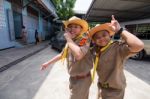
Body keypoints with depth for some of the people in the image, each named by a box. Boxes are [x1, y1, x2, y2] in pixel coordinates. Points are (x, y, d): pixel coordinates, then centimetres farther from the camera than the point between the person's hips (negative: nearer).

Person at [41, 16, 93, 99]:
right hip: (73, 78, 7)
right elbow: (62, 54, 16)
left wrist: (69, 39, -27)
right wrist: (48, 63, 20)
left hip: (82, 79, -7)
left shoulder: (84, 39, -21)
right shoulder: (70, 41, 3)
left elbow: (78, 55, -41)